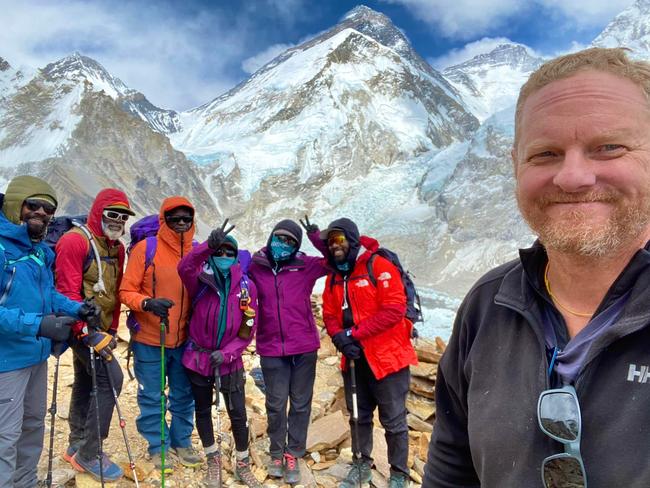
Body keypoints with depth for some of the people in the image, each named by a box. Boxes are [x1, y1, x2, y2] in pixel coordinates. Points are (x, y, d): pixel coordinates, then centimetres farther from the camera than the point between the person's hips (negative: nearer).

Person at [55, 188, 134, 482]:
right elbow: (68, 293, -20)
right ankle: (88, 454, 1)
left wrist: (112, 330, 11)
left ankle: (76, 447, 33)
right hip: (82, 328, -8)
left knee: (85, 382, 17)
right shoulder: (75, 241, -15)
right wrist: (89, 333, -23)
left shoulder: (117, 248, 10)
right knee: (111, 378, -13)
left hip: (98, 329, 8)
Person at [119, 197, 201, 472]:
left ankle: (181, 442, 34)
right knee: (151, 397, 10)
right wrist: (148, 303, -27)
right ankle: (158, 447, 29)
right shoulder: (145, 248, -10)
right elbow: (126, 291, -9)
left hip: (184, 339, 3)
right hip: (149, 339, -3)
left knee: (184, 394, 15)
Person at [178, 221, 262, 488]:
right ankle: (213, 460, 39)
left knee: (238, 414, 3)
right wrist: (209, 245, -46)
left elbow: (248, 329, -5)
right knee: (203, 411, 16)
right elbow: (184, 268, -32)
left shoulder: (247, 286, -6)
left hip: (229, 361, 0)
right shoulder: (201, 280, -8)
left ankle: (243, 465, 27)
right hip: (198, 358, 1)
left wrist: (226, 353, -15)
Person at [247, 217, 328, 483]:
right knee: (276, 404, 10)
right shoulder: (254, 266, -1)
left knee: (301, 404, 11)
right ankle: (277, 454, 30)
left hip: (304, 347, 1)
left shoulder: (305, 266, -1)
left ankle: (293, 454, 28)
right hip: (271, 349, 0)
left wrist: (318, 239, -14)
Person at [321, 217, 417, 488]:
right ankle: (362, 465, 37)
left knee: (393, 420, 6)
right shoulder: (334, 277, 8)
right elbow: (329, 314, 7)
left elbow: (394, 309, -21)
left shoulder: (379, 266, -13)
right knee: (359, 416, 19)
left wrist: (355, 333, -20)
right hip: (353, 359, 6)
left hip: (387, 356, -6)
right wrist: (339, 338, -15)